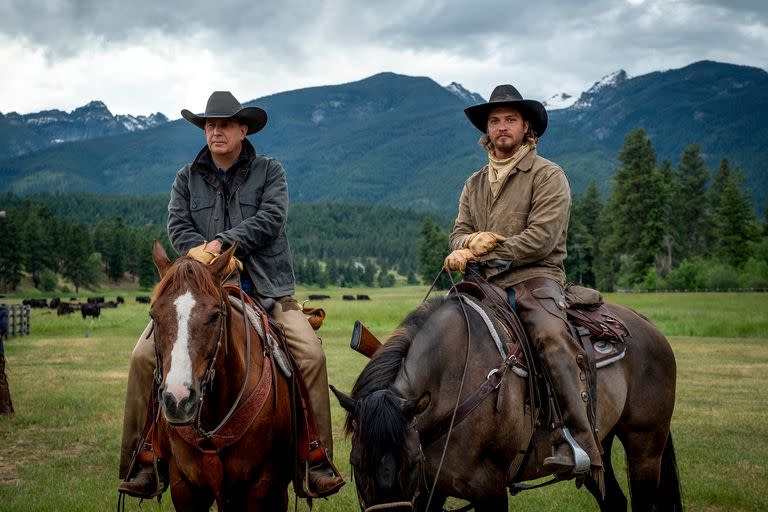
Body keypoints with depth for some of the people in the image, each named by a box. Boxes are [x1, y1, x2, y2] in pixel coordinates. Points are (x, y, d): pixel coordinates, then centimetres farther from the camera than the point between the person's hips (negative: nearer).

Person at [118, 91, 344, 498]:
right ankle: (141, 461, -7)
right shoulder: (187, 179, 15)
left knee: (311, 354, -23)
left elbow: (270, 218, -7)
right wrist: (199, 251, -17)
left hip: (266, 291, -2)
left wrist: (223, 243, -16)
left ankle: (318, 463, -14)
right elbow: (178, 226, 4)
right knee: (145, 355, -16)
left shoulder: (269, 171, 8)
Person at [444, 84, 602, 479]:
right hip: (485, 284, 6)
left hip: (535, 278, -6)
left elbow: (540, 238, -10)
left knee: (551, 337, -34)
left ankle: (579, 445, -37)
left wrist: (482, 253, -13)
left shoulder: (547, 175, 2)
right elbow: (458, 232, 14)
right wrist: (471, 241, -12)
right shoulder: (475, 184, 22)